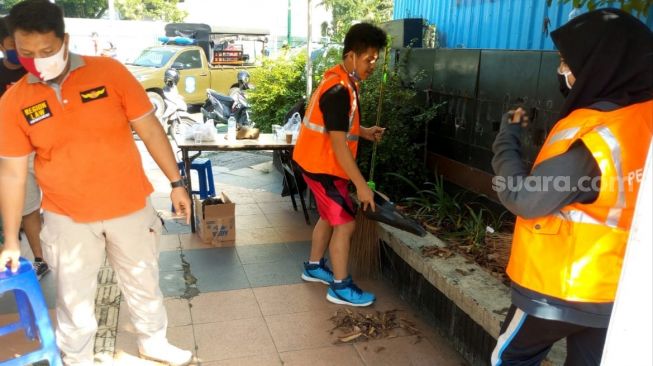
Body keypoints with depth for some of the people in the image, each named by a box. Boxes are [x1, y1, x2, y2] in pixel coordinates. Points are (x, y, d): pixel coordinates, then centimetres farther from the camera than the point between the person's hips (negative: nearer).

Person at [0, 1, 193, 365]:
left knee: (144, 283, 18)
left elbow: (150, 129, -5)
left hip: (130, 207, 0)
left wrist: (176, 182, -5)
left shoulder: (109, 72, -10)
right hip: (68, 217, 1)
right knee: (74, 299, 15)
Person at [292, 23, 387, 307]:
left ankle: (314, 267, 37)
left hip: (319, 161, 10)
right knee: (345, 223, -3)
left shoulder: (342, 81, 7)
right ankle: (340, 287, 8)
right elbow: (338, 144, -27)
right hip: (322, 165, -10)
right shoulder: (339, 90, -25)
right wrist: (361, 185, -25)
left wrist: (364, 131, 6)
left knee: (330, 216, 21)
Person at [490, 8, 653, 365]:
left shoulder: (589, 134, -27)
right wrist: (549, 139, 2)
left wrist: (506, 138, -9)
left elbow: (523, 200, -22)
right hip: (616, 288, 7)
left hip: (559, 287, -7)